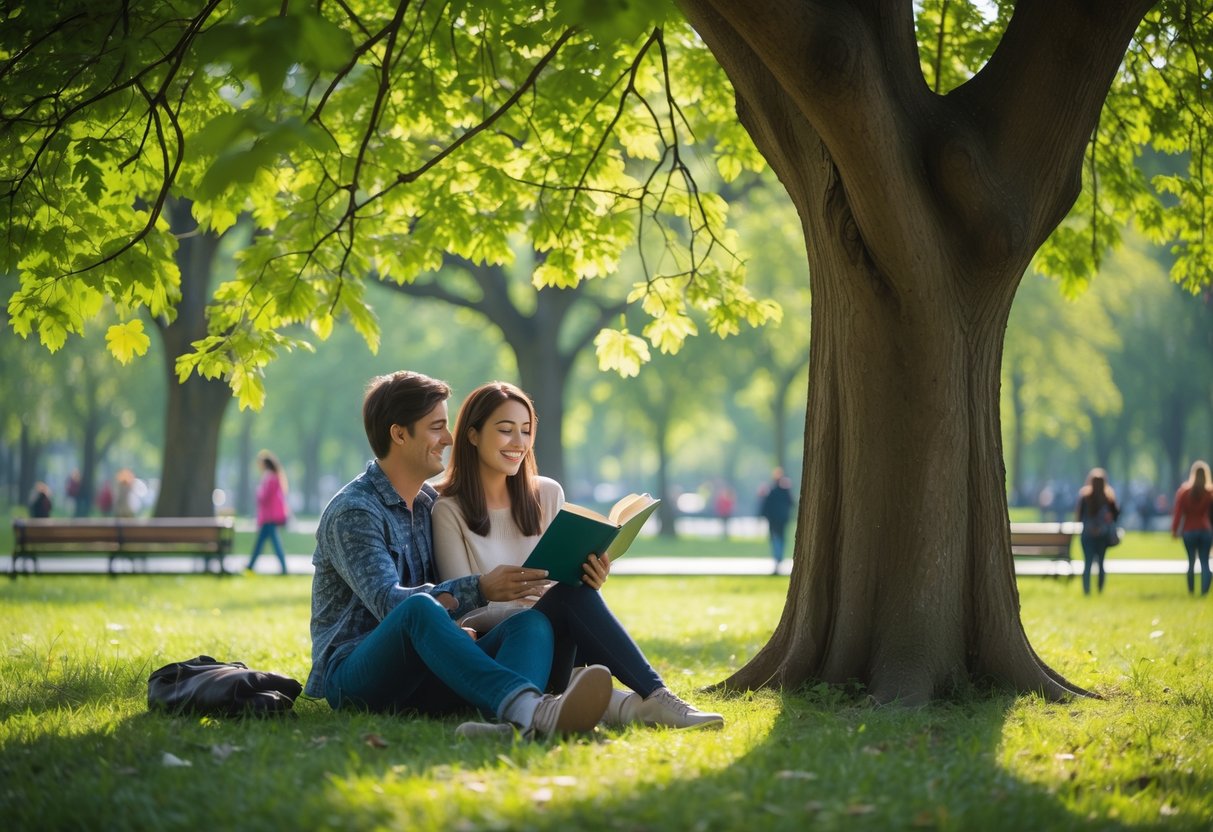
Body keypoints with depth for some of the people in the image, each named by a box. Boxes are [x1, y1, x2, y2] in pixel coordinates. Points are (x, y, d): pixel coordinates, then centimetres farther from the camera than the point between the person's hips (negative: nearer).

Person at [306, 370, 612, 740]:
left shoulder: (431, 504, 16)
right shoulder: (352, 512, -8)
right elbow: (389, 603, -21)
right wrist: (479, 590, -33)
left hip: (422, 676, 7)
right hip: (354, 677, -7)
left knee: (531, 623, -19)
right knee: (419, 608, -38)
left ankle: (513, 724, -56)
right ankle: (532, 709, -63)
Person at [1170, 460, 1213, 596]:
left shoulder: (1184, 491, -4)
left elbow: (1178, 512, -4)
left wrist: (1174, 529, 3)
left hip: (1189, 531, 1)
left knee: (1191, 561, 11)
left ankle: (1191, 591, 14)